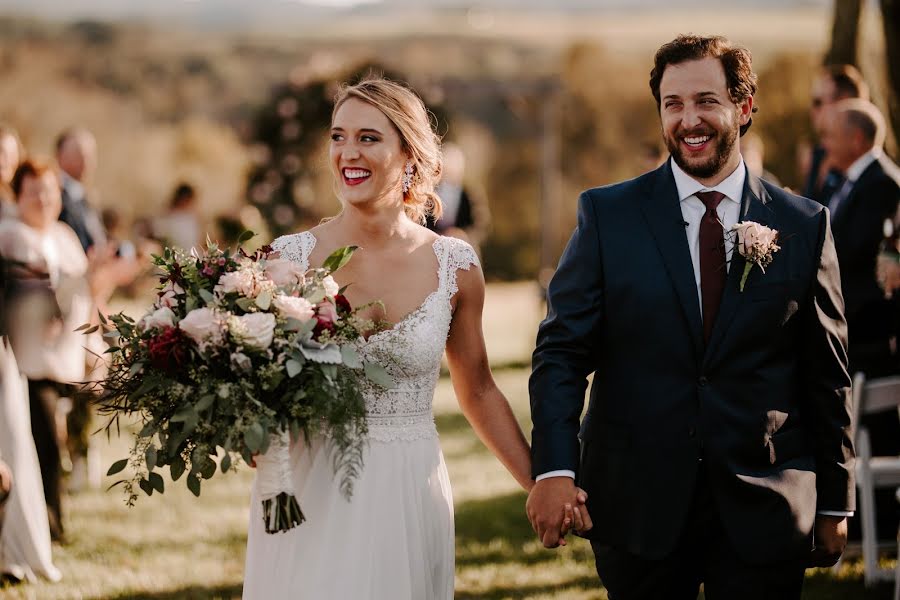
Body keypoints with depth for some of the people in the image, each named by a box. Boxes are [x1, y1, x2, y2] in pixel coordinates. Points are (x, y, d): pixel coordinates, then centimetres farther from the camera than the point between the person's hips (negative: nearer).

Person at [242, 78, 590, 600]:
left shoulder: (454, 266, -1)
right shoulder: (290, 258, -5)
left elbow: (478, 391, 12)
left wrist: (540, 483, 12)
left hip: (409, 499, 1)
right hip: (310, 496, -1)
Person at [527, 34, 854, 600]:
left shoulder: (805, 225, 3)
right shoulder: (607, 214, 1)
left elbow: (828, 377, 6)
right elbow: (562, 351, -3)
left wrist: (835, 504, 7)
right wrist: (554, 468, -17)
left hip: (763, 511, 0)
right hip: (639, 505, 0)